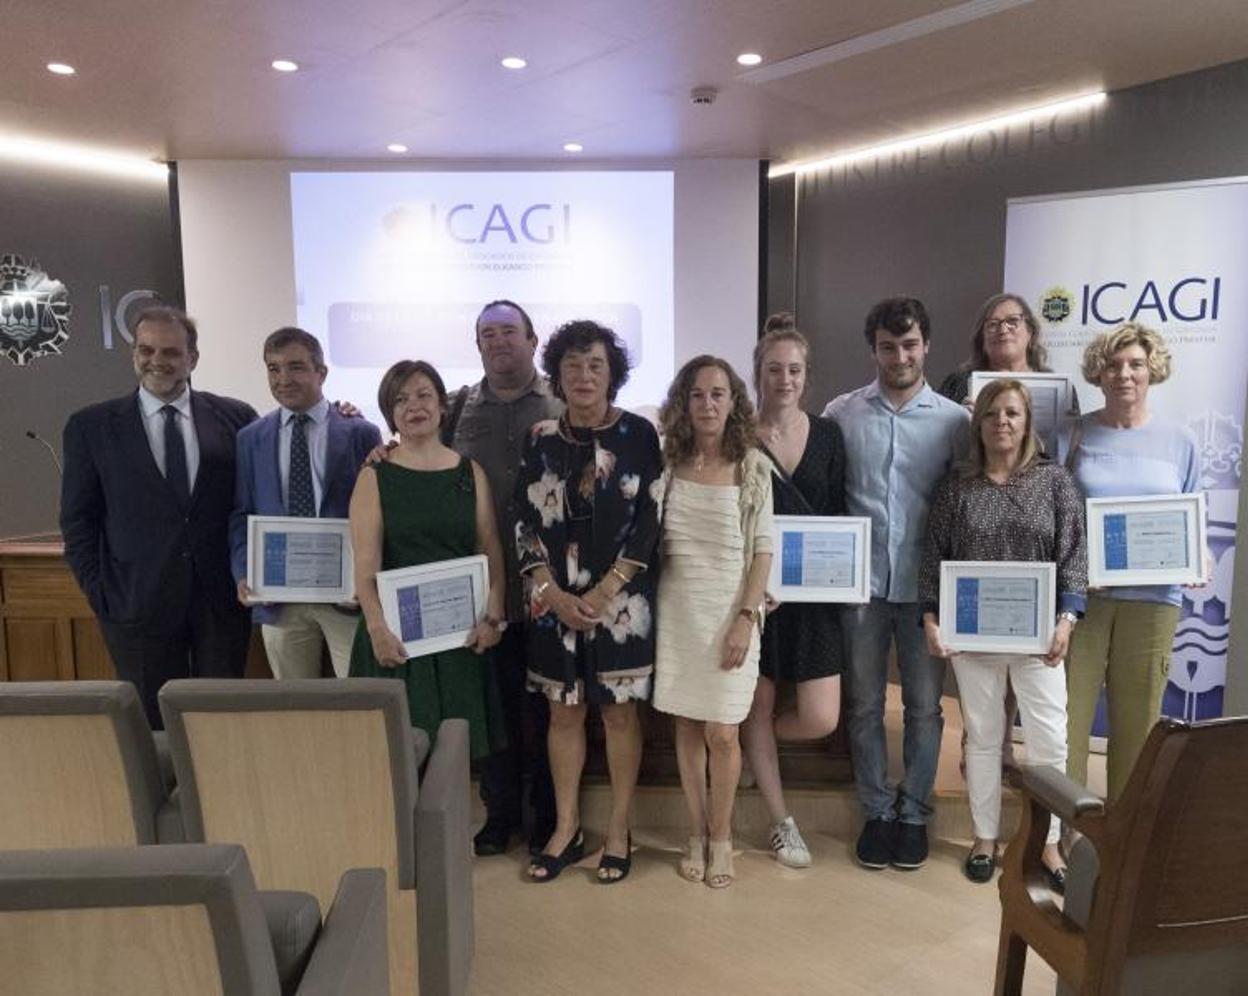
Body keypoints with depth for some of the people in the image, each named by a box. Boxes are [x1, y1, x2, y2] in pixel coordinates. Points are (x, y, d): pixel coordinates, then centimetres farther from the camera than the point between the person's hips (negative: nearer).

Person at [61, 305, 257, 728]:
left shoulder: (235, 417, 3)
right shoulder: (91, 426, 2)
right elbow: (77, 518, 4)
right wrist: (98, 591, -2)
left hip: (222, 598, 1)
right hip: (138, 602, 0)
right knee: (155, 725, 9)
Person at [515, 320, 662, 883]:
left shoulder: (637, 434, -4)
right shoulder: (540, 439, 3)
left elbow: (650, 520, -7)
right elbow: (525, 523, 3)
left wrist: (604, 592, -13)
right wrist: (553, 593, -9)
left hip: (621, 599, -2)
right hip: (555, 600, 2)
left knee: (619, 710, 7)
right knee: (563, 710, 11)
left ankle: (618, 830, 23)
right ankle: (566, 828, 26)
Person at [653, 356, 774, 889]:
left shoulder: (752, 467, -4)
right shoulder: (666, 462, 1)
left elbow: (763, 549, -4)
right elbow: (645, 536, 8)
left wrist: (746, 617, -10)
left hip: (729, 611, -2)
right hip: (676, 610, 2)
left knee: (722, 733, 1)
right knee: (687, 726, 11)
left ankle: (720, 838, 23)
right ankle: (697, 834, 28)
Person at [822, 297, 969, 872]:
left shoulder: (954, 420, 1)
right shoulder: (841, 414, 1)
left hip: (925, 585, 0)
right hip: (862, 582, 0)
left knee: (924, 706, 10)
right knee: (866, 704, 10)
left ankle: (914, 813, 28)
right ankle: (877, 811, 27)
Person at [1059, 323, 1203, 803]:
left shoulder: (1179, 441, 7)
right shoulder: (1074, 434, 1)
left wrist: (1199, 558, -8)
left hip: (1151, 597, 2)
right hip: (1078, 592, -2)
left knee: (1138, 717, 11)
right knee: (1067, 713, 0)